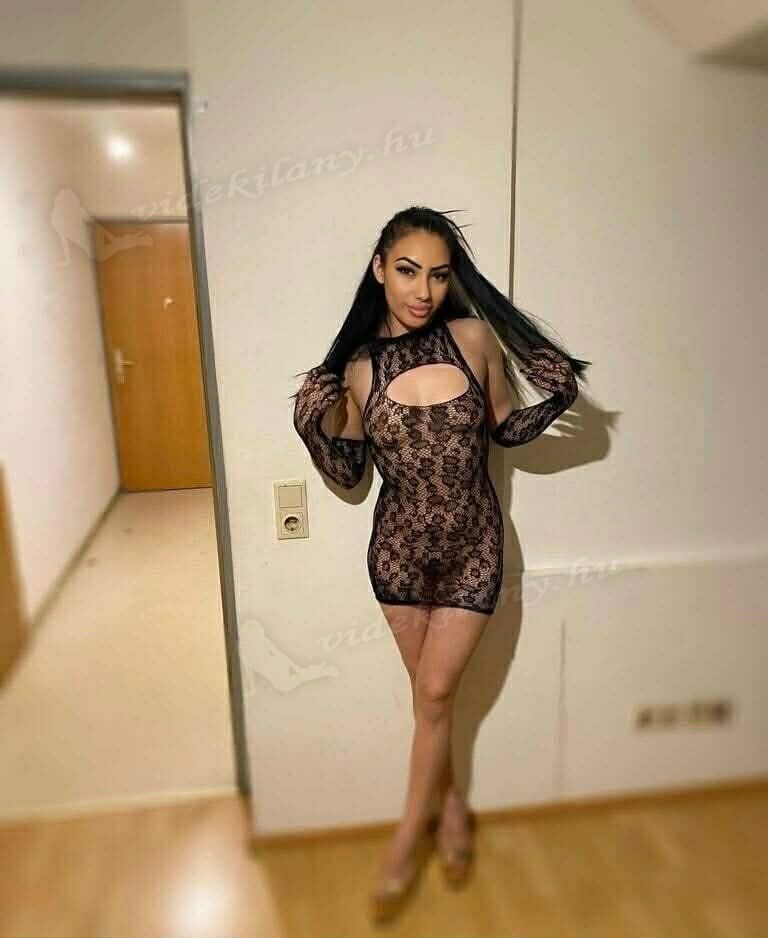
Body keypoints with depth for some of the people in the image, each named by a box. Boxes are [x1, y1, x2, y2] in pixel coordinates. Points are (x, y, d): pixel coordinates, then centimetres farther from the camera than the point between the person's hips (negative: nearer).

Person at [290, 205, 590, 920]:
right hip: (399, 546, 1)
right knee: (431, 692, 15)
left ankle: (407, 835, 30)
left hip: (472, 545, -1)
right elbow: (349, 475, 1)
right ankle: (451, 806, 42)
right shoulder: (358, 367, -7)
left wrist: (555, 400, -13)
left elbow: (504, 431, 4)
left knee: (434, 693, 6)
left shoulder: (475, 338, -9)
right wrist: (322, 424, -16)